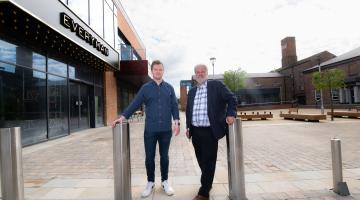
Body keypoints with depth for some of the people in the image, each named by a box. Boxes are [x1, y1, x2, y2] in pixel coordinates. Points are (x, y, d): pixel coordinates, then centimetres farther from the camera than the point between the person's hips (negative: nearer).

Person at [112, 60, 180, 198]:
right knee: (149, 157, 8)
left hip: (166, 129, 1)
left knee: (164, 156, 12)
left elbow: (174, 106, 5)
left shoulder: (169, 88, 6)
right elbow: (135, 104, -2)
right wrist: (123, 117, -13)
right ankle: (150, 182, 27)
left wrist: (177, 122, -5)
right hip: (150, 129, 0)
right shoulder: (145, 88, 3)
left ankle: (165, 181, 29)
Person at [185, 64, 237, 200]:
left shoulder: (217, 85, -2)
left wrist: (230, 114, -19)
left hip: (209, 131, -5)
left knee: (209, 161, 2)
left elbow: (231, 99, -3)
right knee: (202, 160, 17)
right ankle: (207, 183, 38)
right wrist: (188, 127, 14)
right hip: (195, 131, 5)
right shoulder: (191, 91, 14)